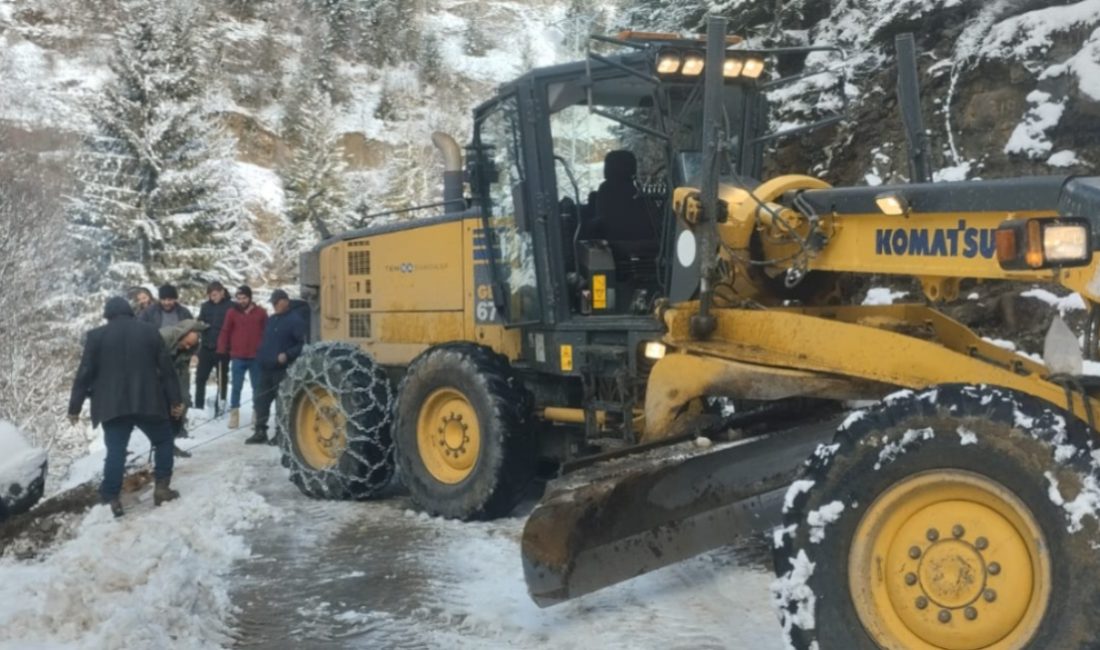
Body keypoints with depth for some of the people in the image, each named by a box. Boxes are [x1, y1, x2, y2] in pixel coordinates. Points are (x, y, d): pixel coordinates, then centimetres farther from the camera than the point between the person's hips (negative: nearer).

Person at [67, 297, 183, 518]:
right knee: (163, 441, 16)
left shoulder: (97, 336, 2)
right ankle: (162, 487, 10)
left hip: (112, 406, 0)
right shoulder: (149, 332, 6)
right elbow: (166, 368, 5)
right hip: (148, 402, 0)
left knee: (115, 451, 2)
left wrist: (75, 406, 6)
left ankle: (112, 499, -1)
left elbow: (85, 373, 0)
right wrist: (175, 399, 11)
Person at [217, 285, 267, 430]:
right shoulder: (232, 313, 3)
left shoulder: (260, 312, 3)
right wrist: (222, 351, -5)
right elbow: (225, 332, 2)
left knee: (257, 386, 9)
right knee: (236, 386, 2)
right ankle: (234, 413, 9)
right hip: (237, 357, 0)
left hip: (256, 357, 0)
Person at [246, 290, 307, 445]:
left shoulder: (295, 320, -8)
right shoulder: (270, 320, 17)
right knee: (261, 400, 9)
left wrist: (287, 355, -22)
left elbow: (303, 344, -12)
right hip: (266, 368, 8)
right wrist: (260, 356, 14)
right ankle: (260, 432, 17)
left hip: (283, 369, -8)